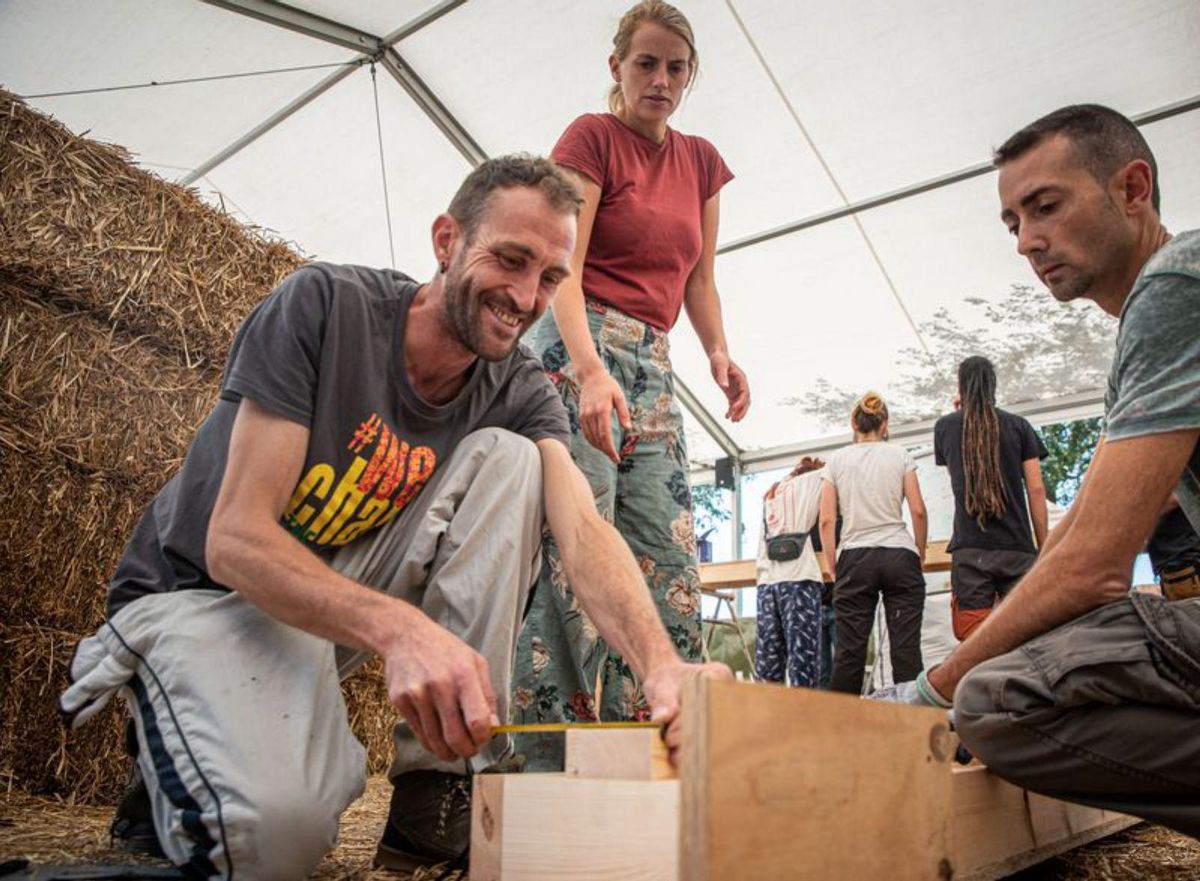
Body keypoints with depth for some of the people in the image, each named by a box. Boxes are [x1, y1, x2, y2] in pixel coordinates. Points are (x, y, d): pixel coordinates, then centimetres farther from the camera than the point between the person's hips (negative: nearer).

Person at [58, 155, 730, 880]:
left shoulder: (520, 390, -6)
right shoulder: (324, 305, -19)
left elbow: (583, 530, -22)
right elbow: (234, 541, -25)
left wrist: (661, 663, -43)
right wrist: (398, 627, -42)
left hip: (339, 589, 5)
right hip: (198, 591, -4)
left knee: (507, 459, -19)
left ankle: (438, 790, -16)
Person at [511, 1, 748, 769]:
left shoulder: (701, 161, 19)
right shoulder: (591, 137, 0)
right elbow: (562, 270, -11)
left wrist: (719, 352, 0)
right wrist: (590, 371, -26)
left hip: (653, 361, 7)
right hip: (578, 348, -7)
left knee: (668, 558, 2)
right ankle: (548, 756, -7)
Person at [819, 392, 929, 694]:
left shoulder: (837, 460, 8)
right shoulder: (900, 455, 8)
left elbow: (826, 520, 3)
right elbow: (918, 511, 2)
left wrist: (831, 566, 10)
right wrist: (920, 554, 14)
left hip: (854, 558, 0)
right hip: (899, 554, 0)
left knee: (849, 652, 1)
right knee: (906, 649, 0)